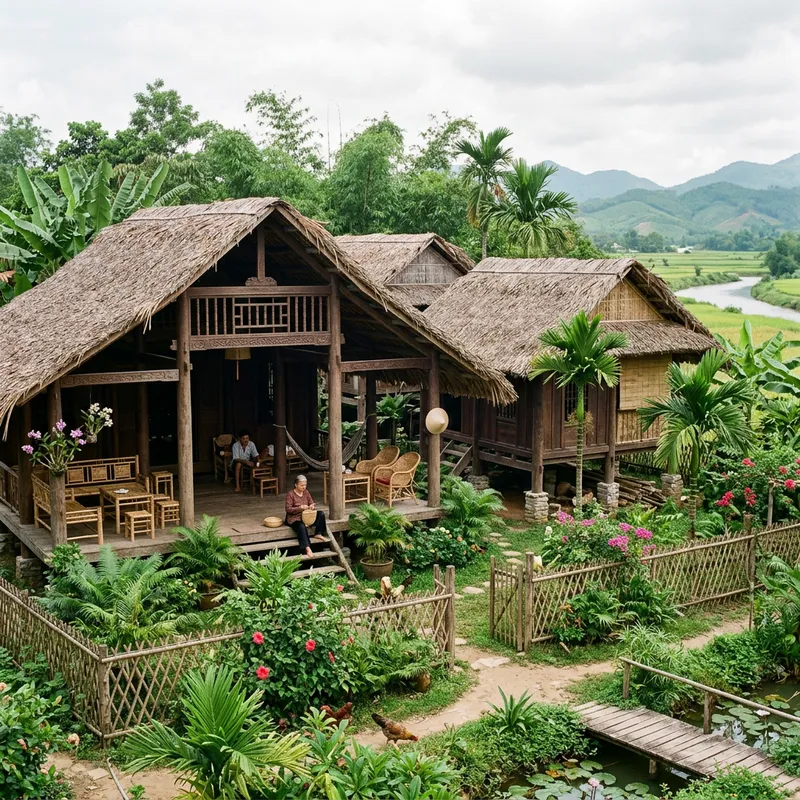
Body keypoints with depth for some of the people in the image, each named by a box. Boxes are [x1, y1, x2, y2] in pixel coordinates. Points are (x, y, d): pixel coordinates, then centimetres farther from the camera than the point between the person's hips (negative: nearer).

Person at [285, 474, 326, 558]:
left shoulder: (306, 492, 7)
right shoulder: (290, 494, -10)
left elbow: (311, 503, 10)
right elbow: (288, 509, -15)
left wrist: (312, 506, -16)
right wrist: (300, 507, -27)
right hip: (295, 518, -6)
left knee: (321, 514, -16)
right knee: (301, 527, -39)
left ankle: (318, 534, -9)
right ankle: (307, 548, -48)